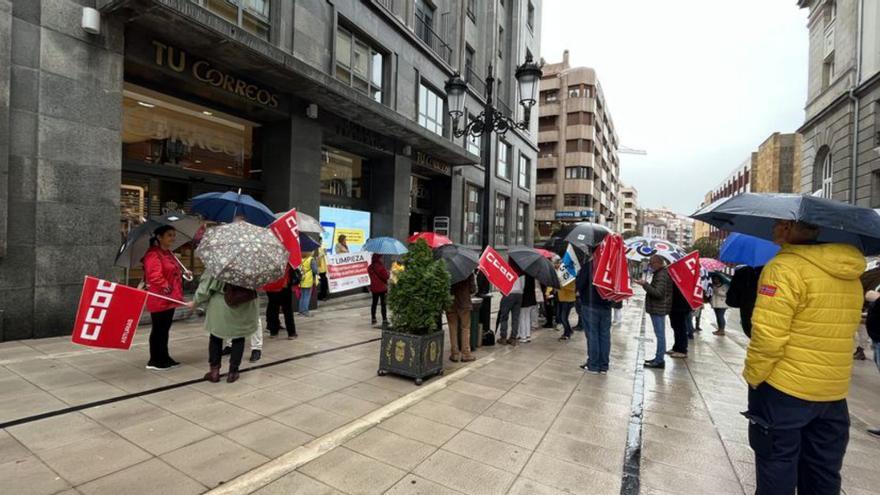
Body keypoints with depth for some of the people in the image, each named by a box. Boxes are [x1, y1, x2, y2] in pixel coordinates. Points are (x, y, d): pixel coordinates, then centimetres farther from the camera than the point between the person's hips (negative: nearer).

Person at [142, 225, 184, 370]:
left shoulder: (169, 253, 15)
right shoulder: (153, 254, -17)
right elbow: (155, 276, -26)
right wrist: (166, 287, -26)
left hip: (170, 298, 10)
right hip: (159, 299, -10)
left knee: (165, 329, 16)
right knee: (158, 329, 0)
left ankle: (164, 358, 25)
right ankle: (154, 361, 11)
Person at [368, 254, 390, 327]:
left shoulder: (370, 267, 0)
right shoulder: (381, 266, -18)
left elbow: (372, 277, 10)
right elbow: (386, 276, -12)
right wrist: (387, 272, 6)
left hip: (374, 288, 5)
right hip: (382, 288, -5)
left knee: (374, 303, 16)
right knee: (383, 304, 2)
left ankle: (373, 319, 23)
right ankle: (384, 320, 4)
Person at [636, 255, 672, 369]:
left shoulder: (662, 275, -17)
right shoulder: (659, 273, 15)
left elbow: (658, 293, -24)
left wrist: (645, 284, -23)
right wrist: (646, 284, 10)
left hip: (658, 309, -10)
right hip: (657, 309, 10)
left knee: (660, 335, -4)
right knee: (660, 335, 15)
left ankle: (659, 361, 1)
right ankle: (658, 358, 24)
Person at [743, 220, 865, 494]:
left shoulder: (784, 268, -18)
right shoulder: (851, 274, 7)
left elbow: (768, 336, -22)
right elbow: (838, 330, 13)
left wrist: (752, 377, -10)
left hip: (783, 389, -7)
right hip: (834, 392, 7)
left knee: (777, 470, 8)